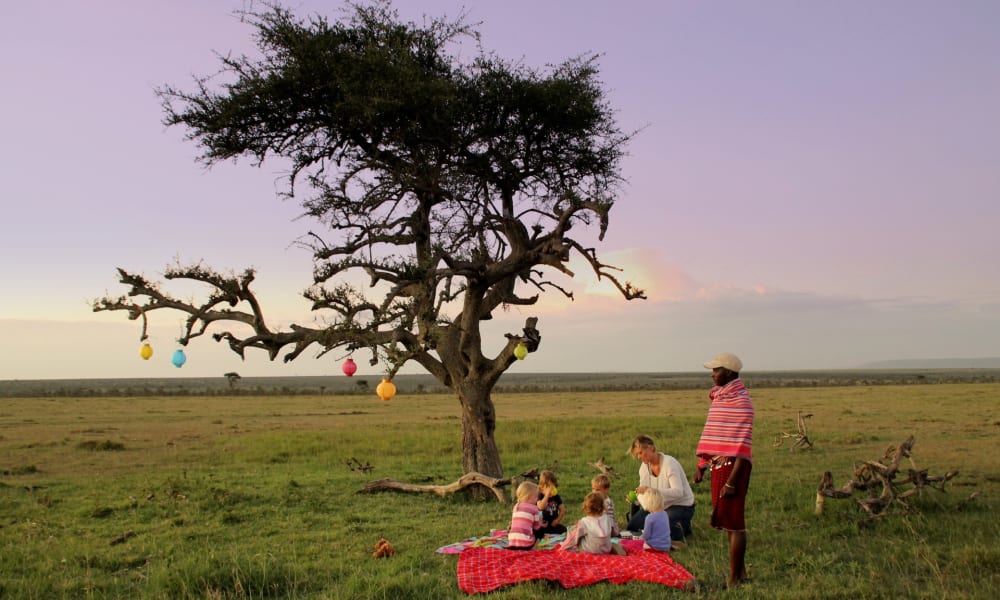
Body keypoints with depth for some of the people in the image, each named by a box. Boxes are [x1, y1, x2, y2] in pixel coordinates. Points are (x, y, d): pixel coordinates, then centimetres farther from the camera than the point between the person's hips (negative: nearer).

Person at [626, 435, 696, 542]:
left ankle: (681, 526, -2)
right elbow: (644, 492, 3)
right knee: (632, 527, 0)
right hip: (659, 505, 8)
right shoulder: (644, 466, -2)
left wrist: (651, 490, -42)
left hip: (681, 506, -8)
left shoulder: (669, 463, -23)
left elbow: (678, 492, -33)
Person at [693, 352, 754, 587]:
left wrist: (732, 480, -19)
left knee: (733, 523, -2)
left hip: (733, 466, -9)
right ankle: (740, 573, 25)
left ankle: (735, 579, 5)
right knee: (728, 522, 14)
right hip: (718, 465, 9)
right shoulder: (718, 397, 13)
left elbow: (743, 445, -17)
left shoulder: (741, 400, -13)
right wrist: (702, 466, 14)